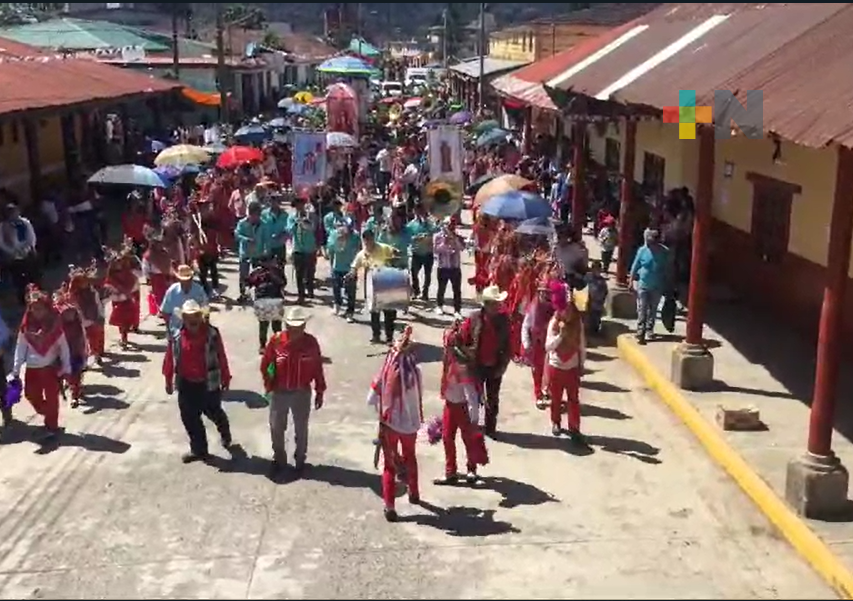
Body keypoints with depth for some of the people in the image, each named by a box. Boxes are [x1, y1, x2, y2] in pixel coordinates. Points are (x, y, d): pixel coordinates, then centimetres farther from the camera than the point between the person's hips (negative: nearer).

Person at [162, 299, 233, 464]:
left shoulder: (212, 334, -13)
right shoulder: (176, 336, -8)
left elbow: (221, 357, -6)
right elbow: (170, 359, 1)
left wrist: (226, 378, -1)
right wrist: (168, 381, 7)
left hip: (208, 383, -2)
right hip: (186, 385, 2)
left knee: (214, 413, 15)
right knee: (190, 419, 9)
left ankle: (226, 434, 46)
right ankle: (198, 449, 25)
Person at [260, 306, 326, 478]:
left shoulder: (311, 342, -12)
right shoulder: (276, 341, -14)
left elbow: (318, 369, -2)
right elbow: (265, 365, -1)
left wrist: (320, 392, 1)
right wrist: (269, 385, -2)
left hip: (302, 393, 0)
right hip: (279, 393, 0)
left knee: (301, 429, 13)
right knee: (276, 428, 14)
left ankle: (300, 460, 32)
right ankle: (279, 459, 34)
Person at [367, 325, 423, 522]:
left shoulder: (386, 374, -17)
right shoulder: (415, 373, -14)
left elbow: (371, 399, -8)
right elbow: (419, 397, -4)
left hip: (389, 424, -2)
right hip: (411, 423, 2)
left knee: (389, 465, 10)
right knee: (410, 458, 26)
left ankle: (389, 507, 8)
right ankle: (414, 493, 43)